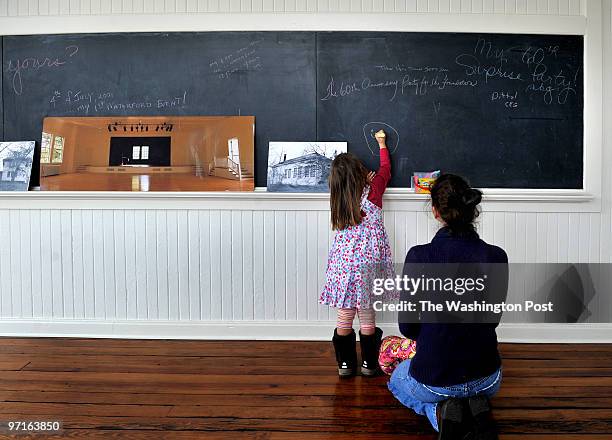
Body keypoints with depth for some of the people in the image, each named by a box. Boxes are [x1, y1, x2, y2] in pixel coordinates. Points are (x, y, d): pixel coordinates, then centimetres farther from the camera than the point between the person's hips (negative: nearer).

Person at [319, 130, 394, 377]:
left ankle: (345, 363, 19)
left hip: (342, 262, 3)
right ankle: (369, 364, 19)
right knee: (366, 315, 7)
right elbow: (385, 169, 14)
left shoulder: (339, 199, 2)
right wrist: (382, 144, 27)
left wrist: (364, 184, 19)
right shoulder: (372, 192, -5)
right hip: (366, 262, -2)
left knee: (344, 316, 9)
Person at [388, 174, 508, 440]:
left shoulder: (419, 256, -20)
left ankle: (439, 411, 3)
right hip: (486, 379, 3)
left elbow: (407, 326, -9)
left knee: (397, 380, 34)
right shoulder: (496, 257, -12)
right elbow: (492, 319, 2)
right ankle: (477, 408, 6)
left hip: (434, 380, -3)